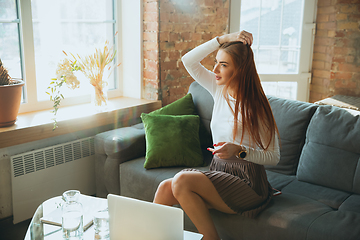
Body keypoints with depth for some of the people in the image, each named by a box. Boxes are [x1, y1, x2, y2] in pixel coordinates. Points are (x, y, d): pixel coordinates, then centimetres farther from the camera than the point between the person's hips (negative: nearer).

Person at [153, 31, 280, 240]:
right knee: (165, 188, -17)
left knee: (182, 181, -27)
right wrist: (222, 39, -5)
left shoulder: (255, 107, -14)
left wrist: (239, 150, -25)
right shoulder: (220, 90, 4)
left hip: (246, 183, -6)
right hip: (219, 172, 6)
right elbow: (188, 61, 2)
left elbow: (274, 156, -10)